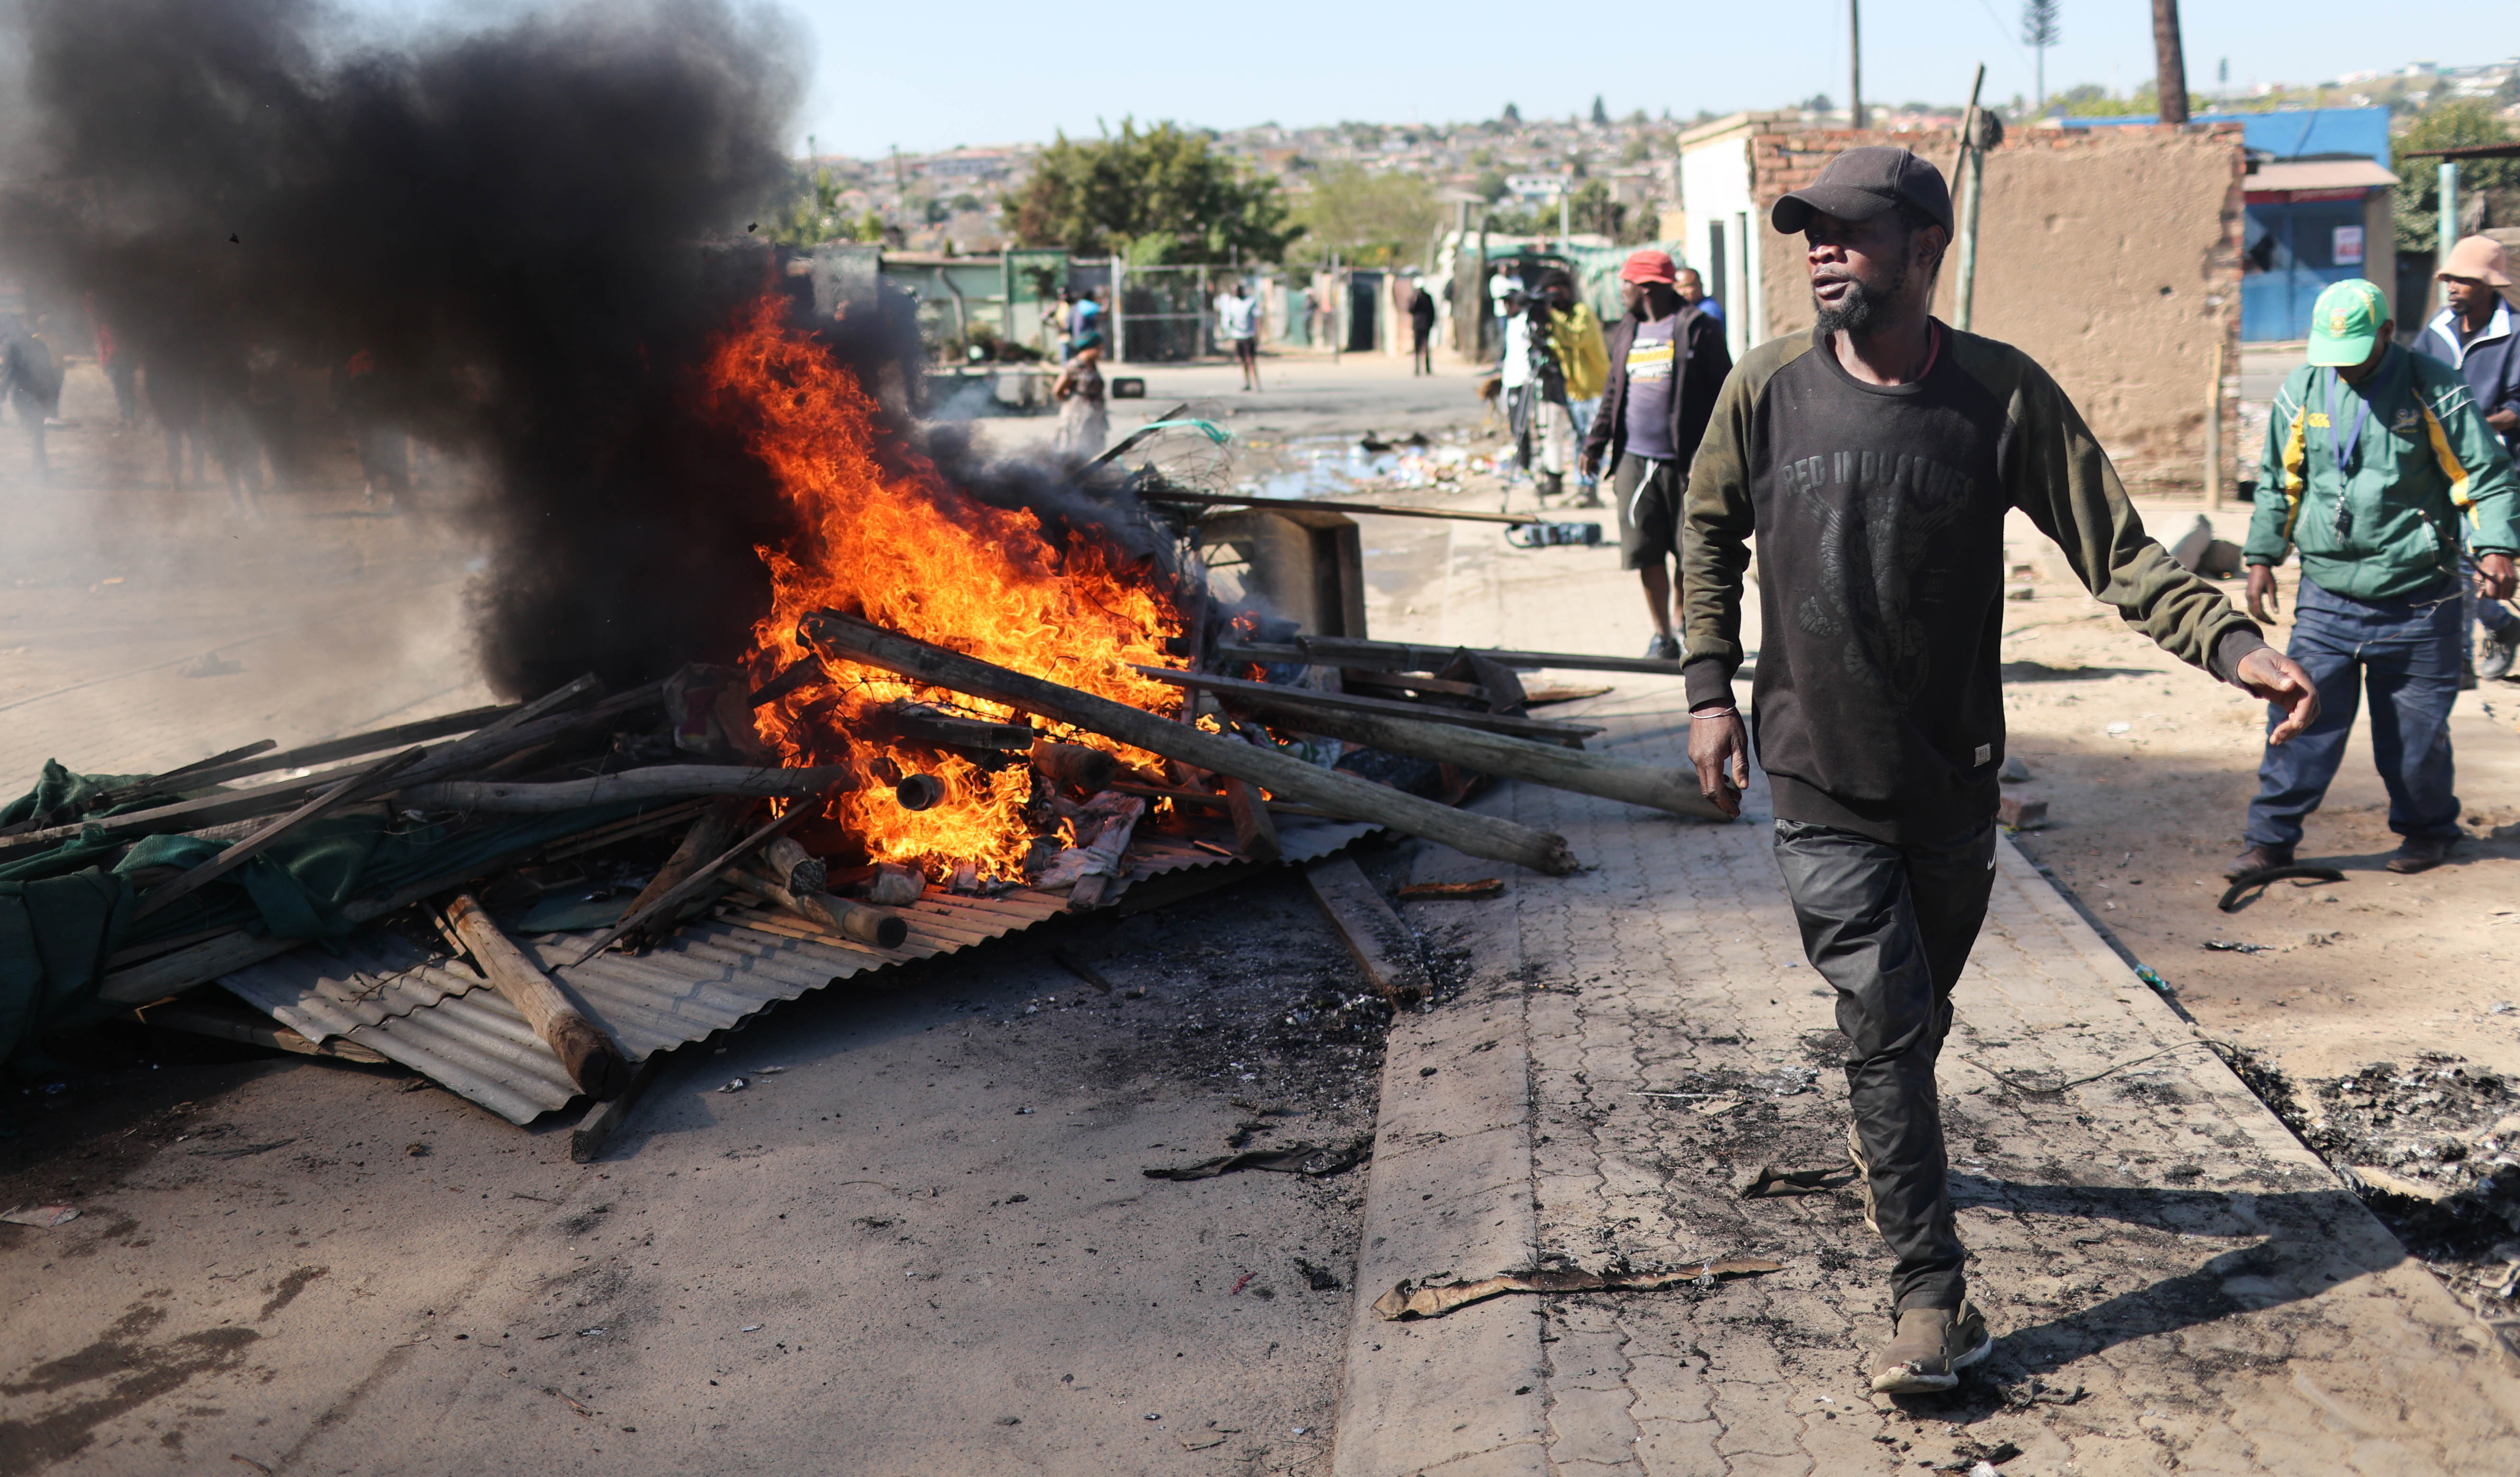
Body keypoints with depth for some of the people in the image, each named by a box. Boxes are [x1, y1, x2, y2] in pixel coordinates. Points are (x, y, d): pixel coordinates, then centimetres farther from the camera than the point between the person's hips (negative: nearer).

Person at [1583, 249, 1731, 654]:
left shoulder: (1698, 330, -5)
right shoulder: (1626, 332, 14)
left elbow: (1723, 393, -6)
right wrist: (1595, 445, 13)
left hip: (1683, 463, -5)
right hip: (1634, 460, 5)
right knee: (1647, 555, 4)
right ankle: (1662, 635, 14)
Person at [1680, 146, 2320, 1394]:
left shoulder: (2004, 395, -9)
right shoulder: (1767, 391, -8)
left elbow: (2115, 548, -9)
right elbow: (1710, 534, 7)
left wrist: (2234, 646, -23)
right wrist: (1710, 689, 2)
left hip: (1952, 780, 2)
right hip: (1820, 781, -1)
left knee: (1917, 1015, 20)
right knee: (1886, 1025, -5)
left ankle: (1883, 1141, 50)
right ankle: (1933, 1295, 4)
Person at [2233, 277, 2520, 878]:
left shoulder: (2435, 390, -5)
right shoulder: (2301, 392, 4)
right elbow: (2278, 483, 14)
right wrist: (2261, 556, 11)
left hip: (2416, 600, -2)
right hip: (2327, 596, 2)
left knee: (2415, 730, 7)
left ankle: (2428, 829, 28)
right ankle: (2271, 837, 3)